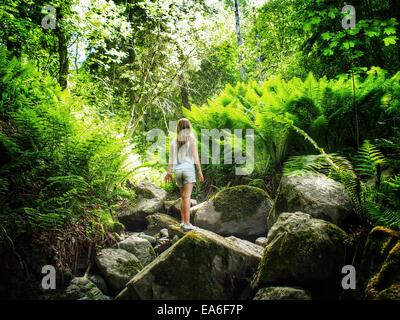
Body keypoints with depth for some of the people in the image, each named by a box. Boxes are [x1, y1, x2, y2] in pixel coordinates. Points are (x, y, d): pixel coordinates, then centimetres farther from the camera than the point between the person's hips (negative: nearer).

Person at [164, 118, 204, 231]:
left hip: (177, 170, 4)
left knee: (183, 196, 15)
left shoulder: (174, 141, 9)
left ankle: (183, 221, 13)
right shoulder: (192, 139, -1)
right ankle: (187, 223, -9)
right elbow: (195, 157, -5)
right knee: (187, 196, -7)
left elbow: (171, 158, 7)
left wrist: (169, 172, 12)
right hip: (188, 168, -4)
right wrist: (200, 171, -2)